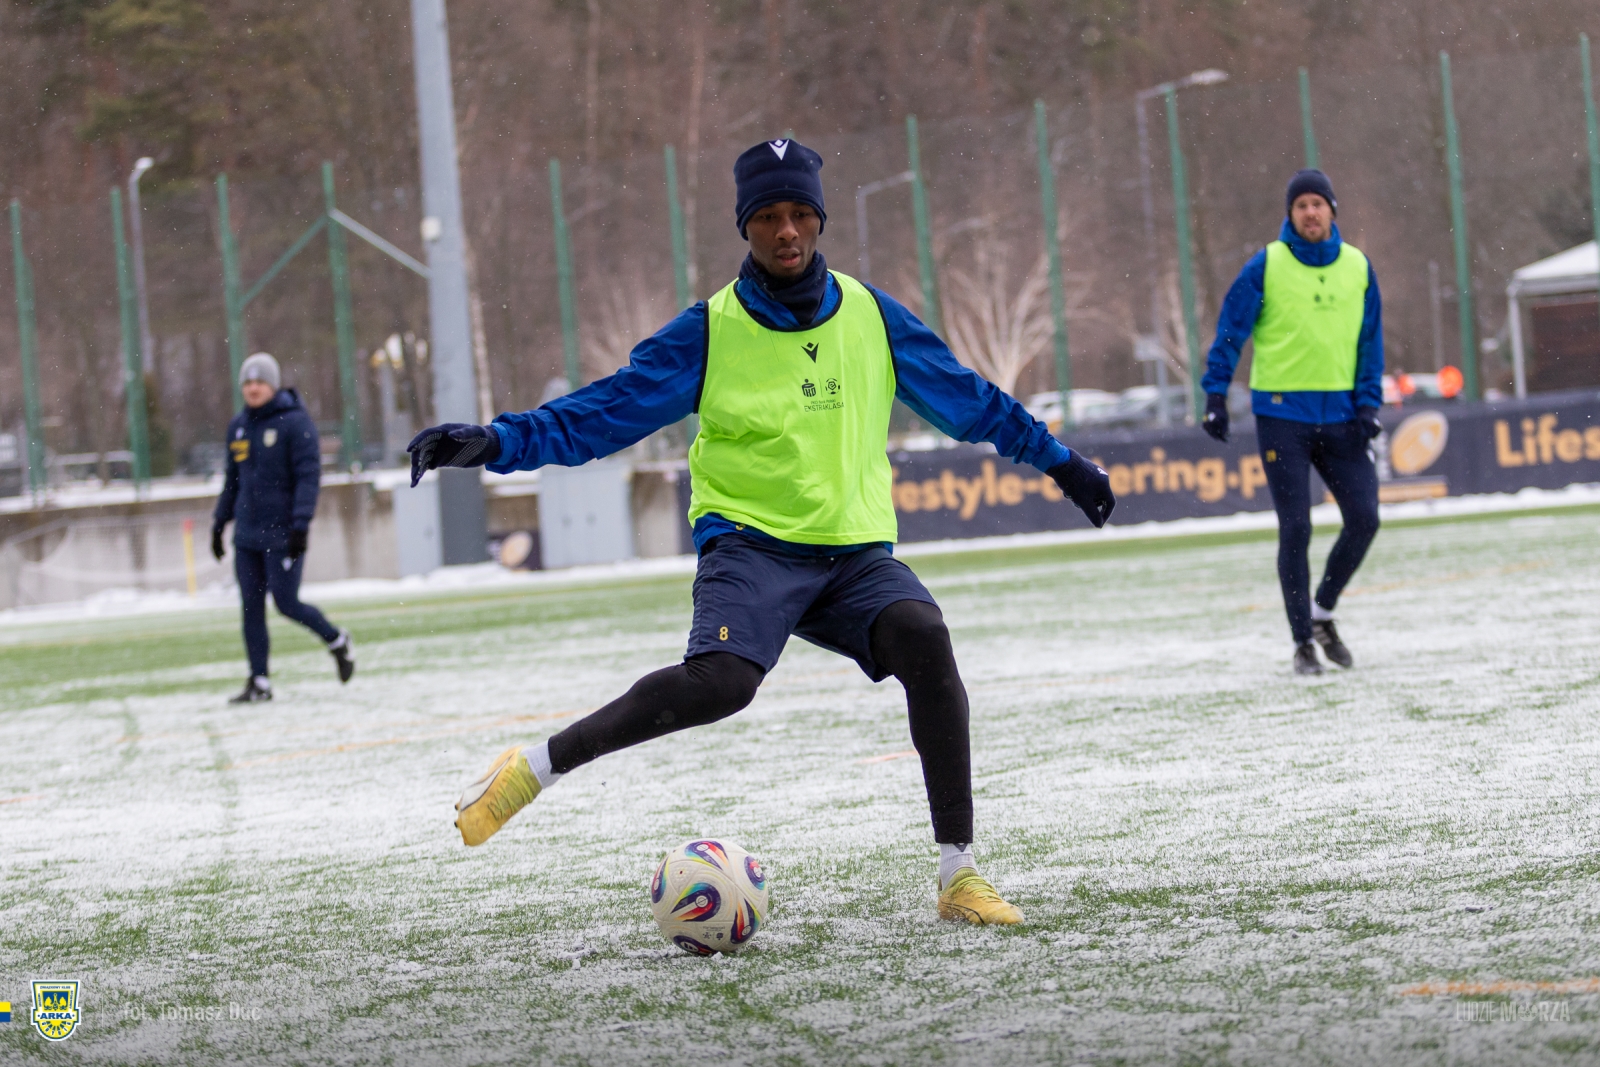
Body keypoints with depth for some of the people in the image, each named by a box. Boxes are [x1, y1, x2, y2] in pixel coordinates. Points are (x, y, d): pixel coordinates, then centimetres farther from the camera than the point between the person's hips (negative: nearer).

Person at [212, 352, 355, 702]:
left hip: (282, 533, -6)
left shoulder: (295, 422, -9)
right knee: (251, 607, 3)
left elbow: (309, 474, -14)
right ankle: (259, 683, 8)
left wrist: (301, 523, -21)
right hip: (247, 535, 6)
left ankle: (337, 641, 20)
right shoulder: (238, 427, 11)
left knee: (286, 603, -5)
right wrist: (219, 523, 18)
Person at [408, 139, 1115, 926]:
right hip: (752, 543, -3)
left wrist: (1059, 460, 27)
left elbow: (968, 399, 21)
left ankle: (958, 874, -23)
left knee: (924, 636, -29)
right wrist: (493, 443, -17)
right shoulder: (709, 333, -1)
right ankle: (536, 766, -15)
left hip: (856, 551, 3)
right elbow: (600, 414, -4)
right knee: (720, 679, -33)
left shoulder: (871, 316, 8)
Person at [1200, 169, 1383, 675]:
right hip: (1281, 413, -3)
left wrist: (1368, 403, 2)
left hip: (1340, 416, 3)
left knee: (1364, 517, -3)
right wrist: (1216, 395, -8)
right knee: (1295, 529, -5)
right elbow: (1231, 330, -1)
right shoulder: (1267, 266, -3)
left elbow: (1370, 340, 11)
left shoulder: (1357, 267, 7)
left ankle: (1323, 611, 19)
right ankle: (1303, 642, 4)